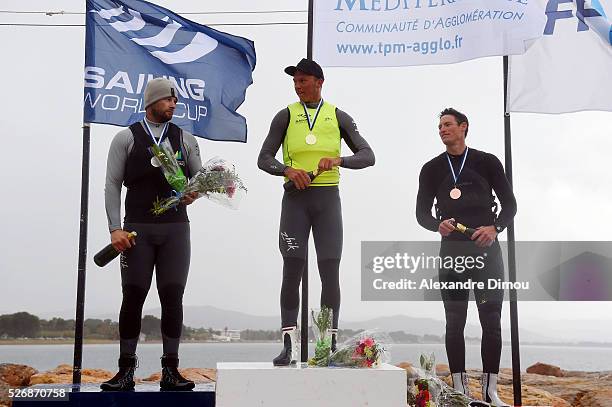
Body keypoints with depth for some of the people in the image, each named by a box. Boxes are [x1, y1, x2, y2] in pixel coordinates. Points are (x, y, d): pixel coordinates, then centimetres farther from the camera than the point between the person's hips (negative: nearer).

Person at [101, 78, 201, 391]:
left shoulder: (185, 139, 12)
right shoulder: (126, 138, 5)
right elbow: (112, 185, 2)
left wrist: (194, 192, -8)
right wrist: (115, 228, -8)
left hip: (175, 228, 2)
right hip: (137, 228, -2)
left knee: (173, 296, -1)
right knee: (133, 296, -2)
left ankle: (170, 370, 6)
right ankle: (126, 371, 7)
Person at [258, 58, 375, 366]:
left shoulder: (339, 117, 8)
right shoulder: (285, 116, 7)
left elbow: (367, 156, 3)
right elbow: (264, 159, 4)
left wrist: (338, 160, -16)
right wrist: (288, 170, -17)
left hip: (328, 198, 1)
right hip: (295, 198, 0)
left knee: (330, 271, -4)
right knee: (292, 270, -5)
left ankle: (330, 345, 3)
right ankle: (288, 347, -2)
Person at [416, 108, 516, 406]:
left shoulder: (487, 162, 6)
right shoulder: (432, 169, 10)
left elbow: (509, 204, 6)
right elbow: (422, 212, 10)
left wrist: (495, 228, -14)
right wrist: (438, 225, -12)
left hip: (486, 250, -1)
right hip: (451, 250, 1)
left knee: (491, 321, -2)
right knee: (454, 322, 0)